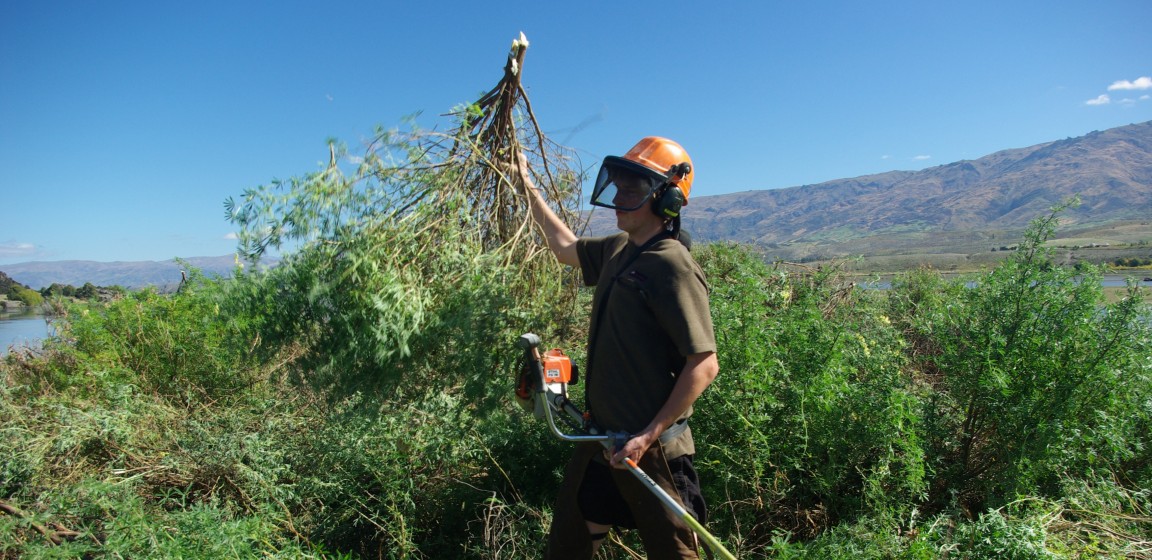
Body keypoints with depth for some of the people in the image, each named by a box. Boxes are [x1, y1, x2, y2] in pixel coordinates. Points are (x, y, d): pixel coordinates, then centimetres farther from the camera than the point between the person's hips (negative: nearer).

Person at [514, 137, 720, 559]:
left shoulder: (674, 267, -20)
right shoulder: (617, 251, 4)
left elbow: (704, 366, -23)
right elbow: (565, 246, 23)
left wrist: (649, 437, -22)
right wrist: (527, 185, 24)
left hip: (650, 448, -8)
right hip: (601, 439, 8)